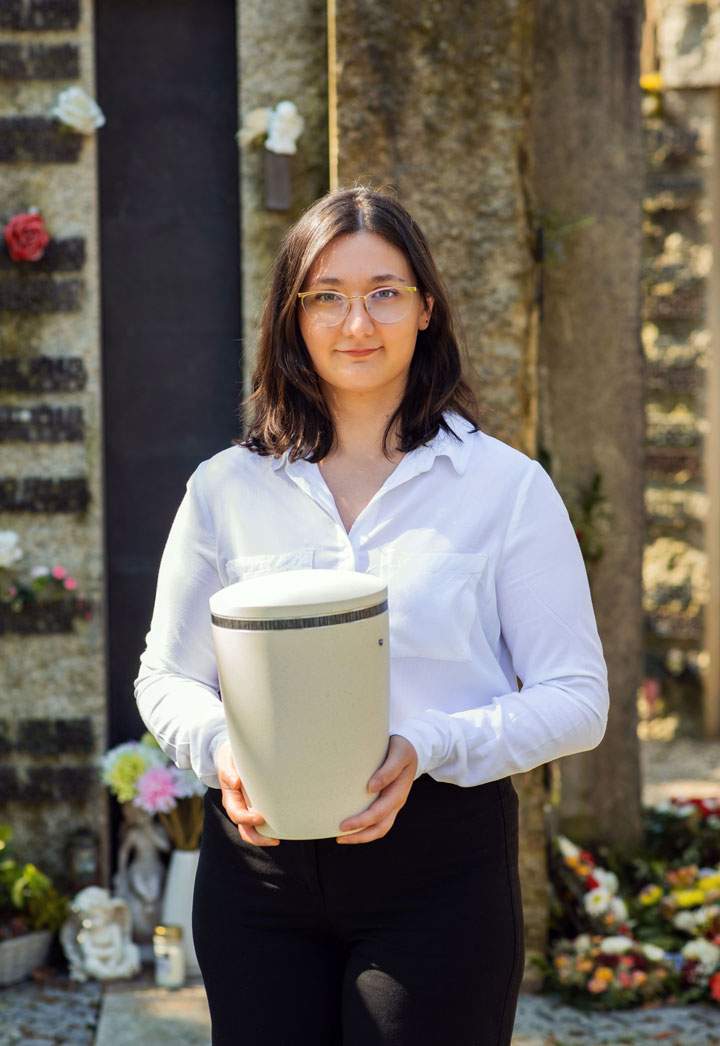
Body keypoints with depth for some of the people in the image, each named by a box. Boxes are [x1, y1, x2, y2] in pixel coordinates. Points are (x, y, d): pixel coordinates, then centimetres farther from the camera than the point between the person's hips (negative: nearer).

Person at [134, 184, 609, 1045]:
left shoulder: (506, 486, 0)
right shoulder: (226, 488, 7)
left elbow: (577, 698, -2)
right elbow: (166, 678, 12)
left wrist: (426, 750, -18)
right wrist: (219, 748, -10)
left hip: (438, 861, -2)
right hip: (258, 865, 2)